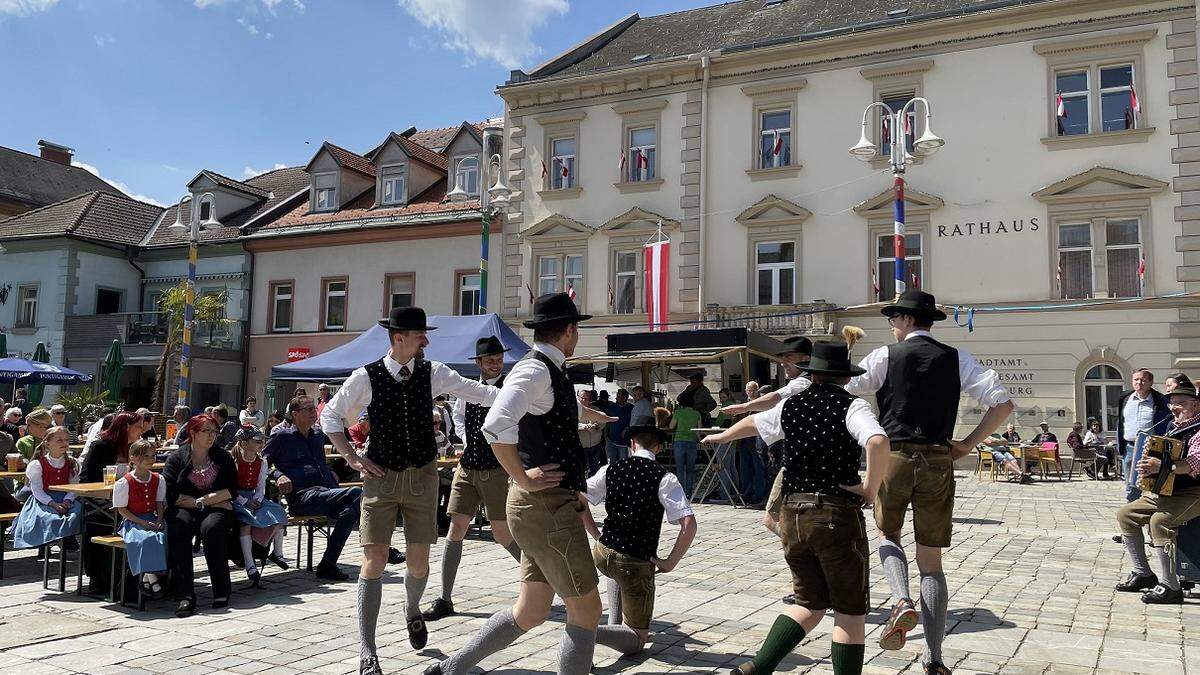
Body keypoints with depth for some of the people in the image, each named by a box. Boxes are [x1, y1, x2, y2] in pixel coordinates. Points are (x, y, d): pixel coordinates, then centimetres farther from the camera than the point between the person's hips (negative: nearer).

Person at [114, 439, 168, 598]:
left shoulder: (159, 480, 11)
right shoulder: (124, 482, -3)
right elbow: (122, 509, -4)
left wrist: (159, 521, -6)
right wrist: (142, 523, -14)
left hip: (153, 520, 4)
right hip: (132, 522, -3)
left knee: (161, 537, -28)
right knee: (144, 539, -34)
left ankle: (146, 576, -27)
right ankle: (149, 575, -33)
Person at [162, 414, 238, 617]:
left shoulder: (223, 457, 12)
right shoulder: (177, 457, 9)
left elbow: (232, 490, 2)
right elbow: (170, 494, -1)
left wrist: (203, 500, -9)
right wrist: (198, 502, -8)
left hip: (216, 509, 0)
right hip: (184, 509, 0)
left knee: (211, 528, -33)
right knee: (177, 529, -33)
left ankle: (221, 592, -24)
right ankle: (185, 596, -35)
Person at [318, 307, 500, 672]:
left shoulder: (432, 373, -3)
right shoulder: (366, 377, -8)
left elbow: (475, 391, -8)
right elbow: (331, 416, 4)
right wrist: (352, 457, -3)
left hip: (423, 475, 2)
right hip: (381, 476, -2)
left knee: (418, 560, 6)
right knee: (375, 560, -5)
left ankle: (412, 609, 41)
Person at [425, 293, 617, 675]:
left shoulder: (550, 371, 15)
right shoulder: (536, 370, -17)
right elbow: (496, 426, -31)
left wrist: (602, 417, 48)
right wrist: (523, 479, -21)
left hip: (551, 507, 10)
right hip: (545, 507, -10)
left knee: (529, 614, 16)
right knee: (586, 612, 0)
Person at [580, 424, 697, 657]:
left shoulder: (610, 470, -1)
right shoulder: (665, 478, -12)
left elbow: (578, 499, 6)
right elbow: (689, 525, -19)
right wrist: (670, 562, -8)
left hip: (601, 554, 5)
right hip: (637, 565, -4)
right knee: (636, 641, 10)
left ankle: (614, 625, 33)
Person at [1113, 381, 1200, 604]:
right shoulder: (1173, 426, 15)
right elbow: (1160, 454, 28)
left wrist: (1162, 466, -42)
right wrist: (1149, 468, 9)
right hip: (1164, 491, 9)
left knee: (1159, 520, -31)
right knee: (1125, 514, 1)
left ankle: (1170, 587, -22)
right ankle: (1142, 573, 10)